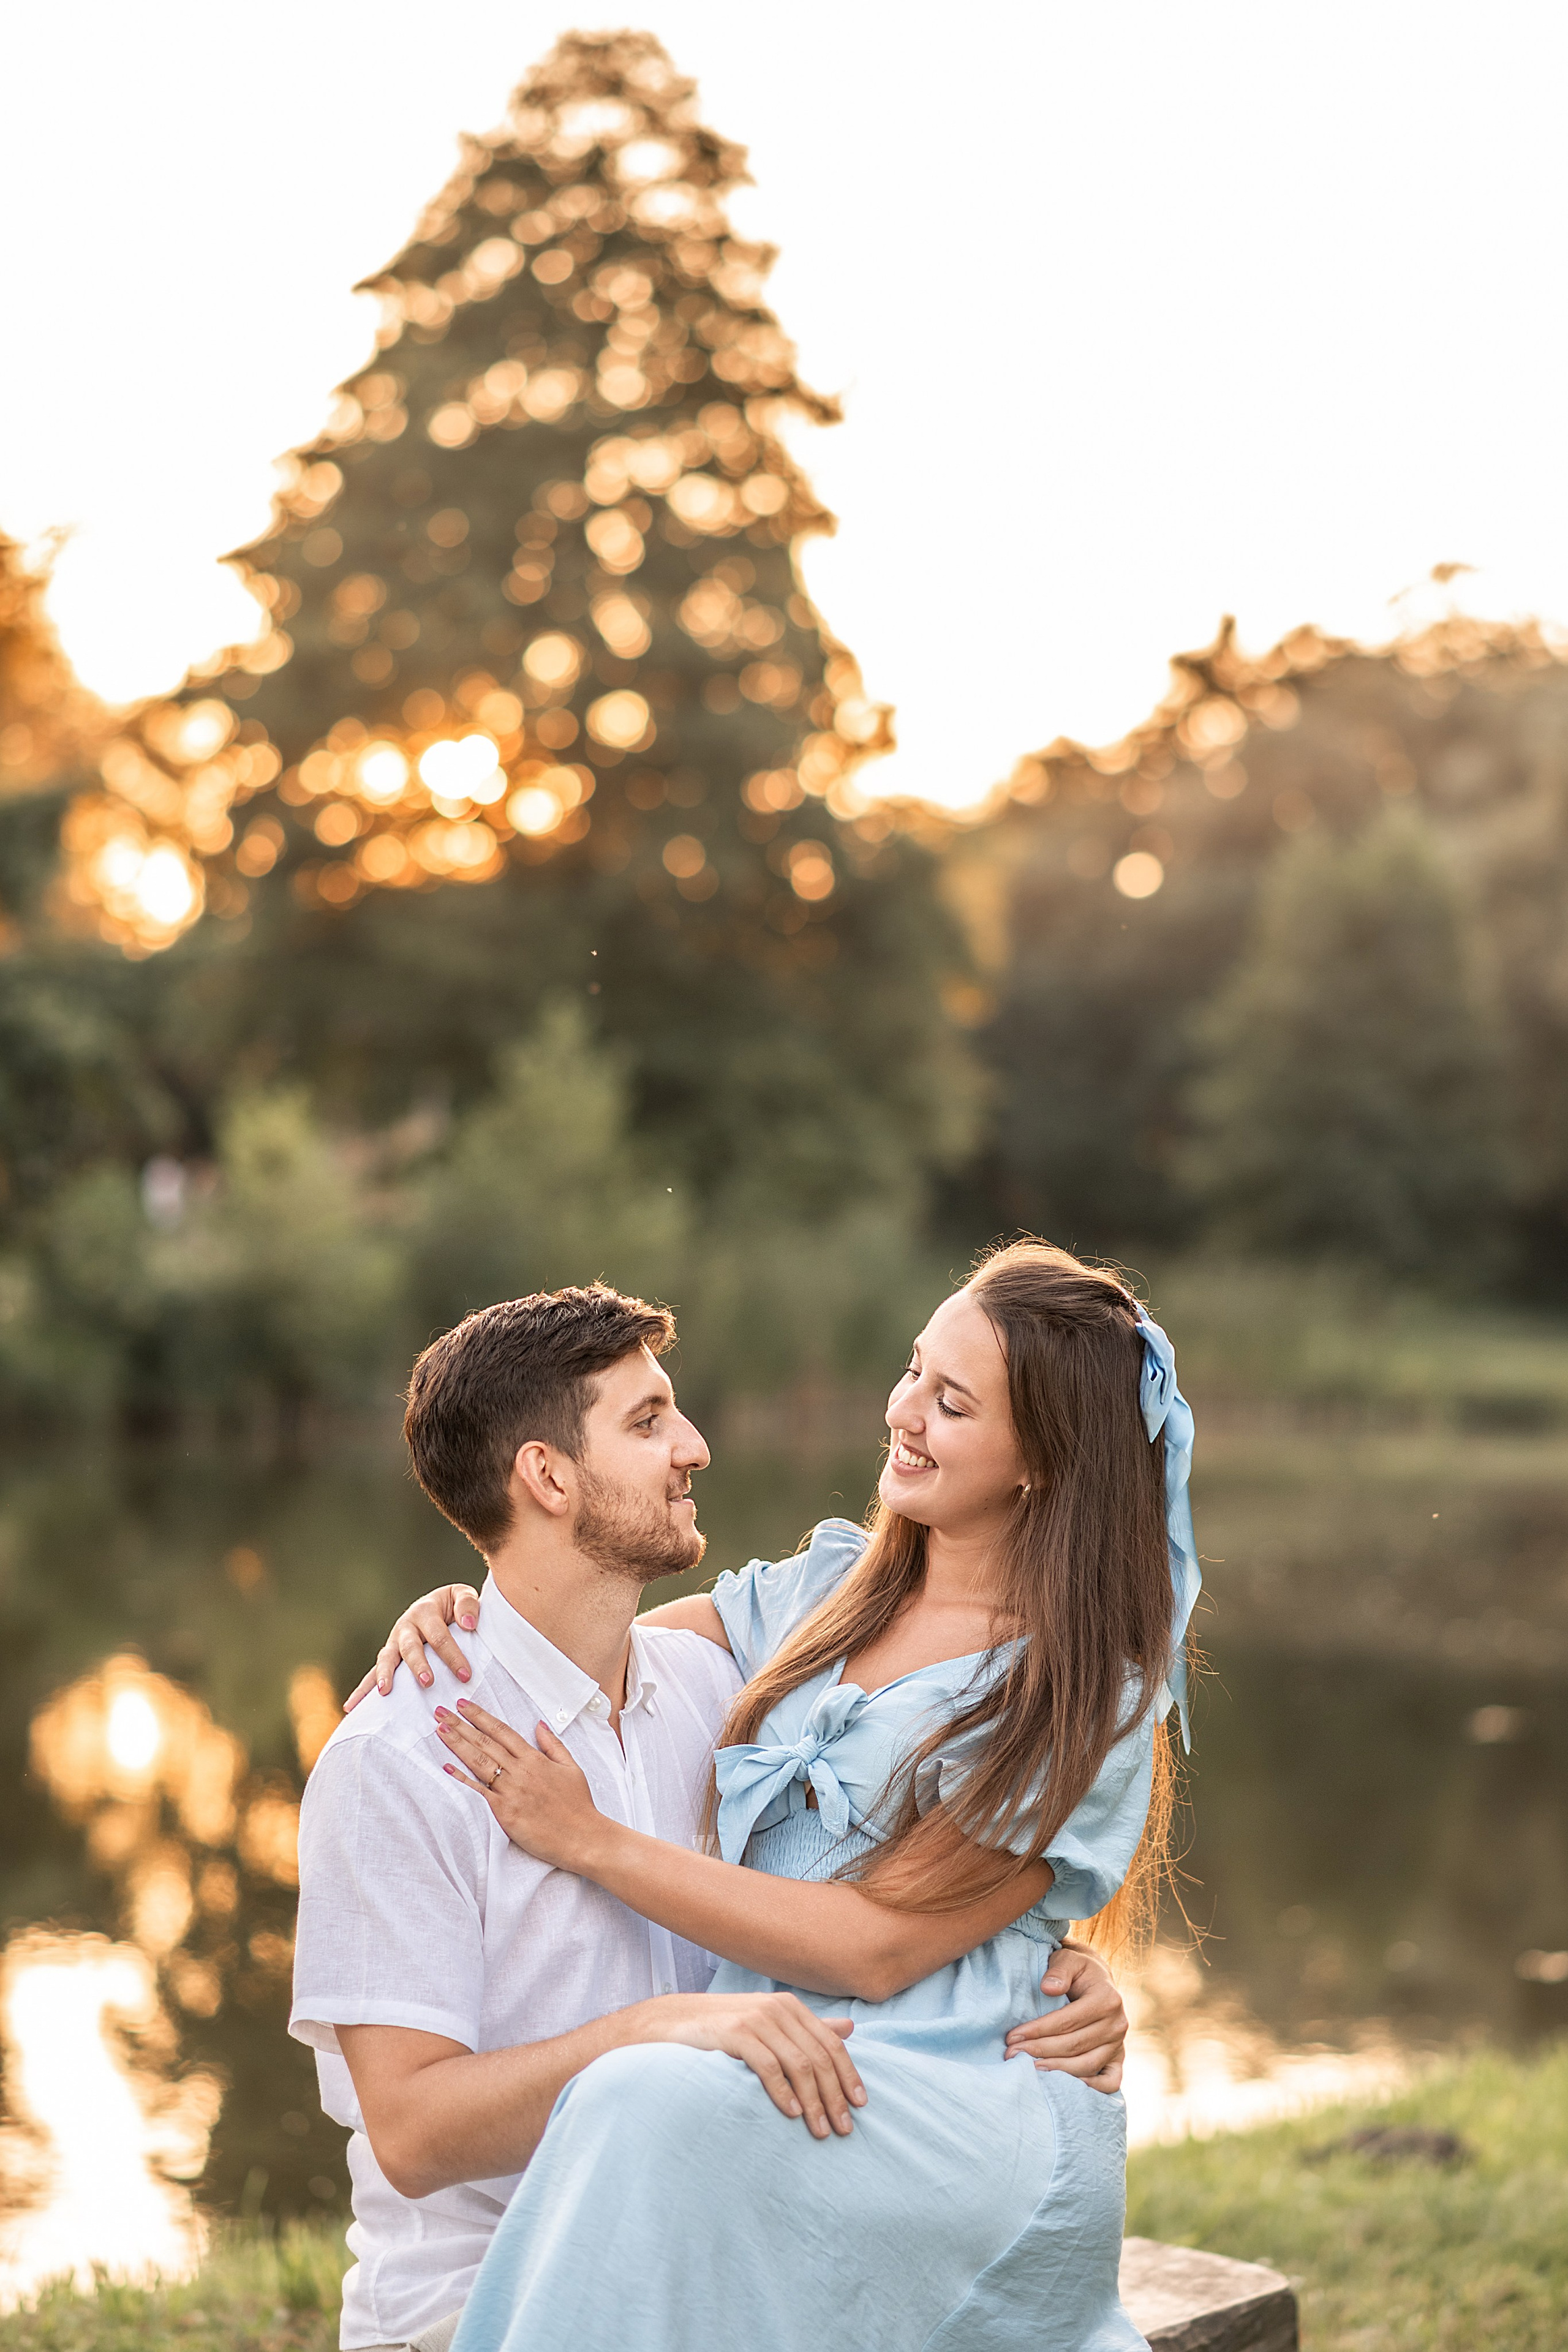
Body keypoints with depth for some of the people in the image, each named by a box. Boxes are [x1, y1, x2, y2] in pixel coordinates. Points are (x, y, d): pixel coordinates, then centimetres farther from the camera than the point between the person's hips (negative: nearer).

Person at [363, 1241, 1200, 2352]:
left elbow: (876, 1947, -12)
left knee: (651, 2104, -31)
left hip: (961, 2123, -7)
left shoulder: (1088, 1699, -7)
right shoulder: (829, 1590, 11)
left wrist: (590, 1840, -12)